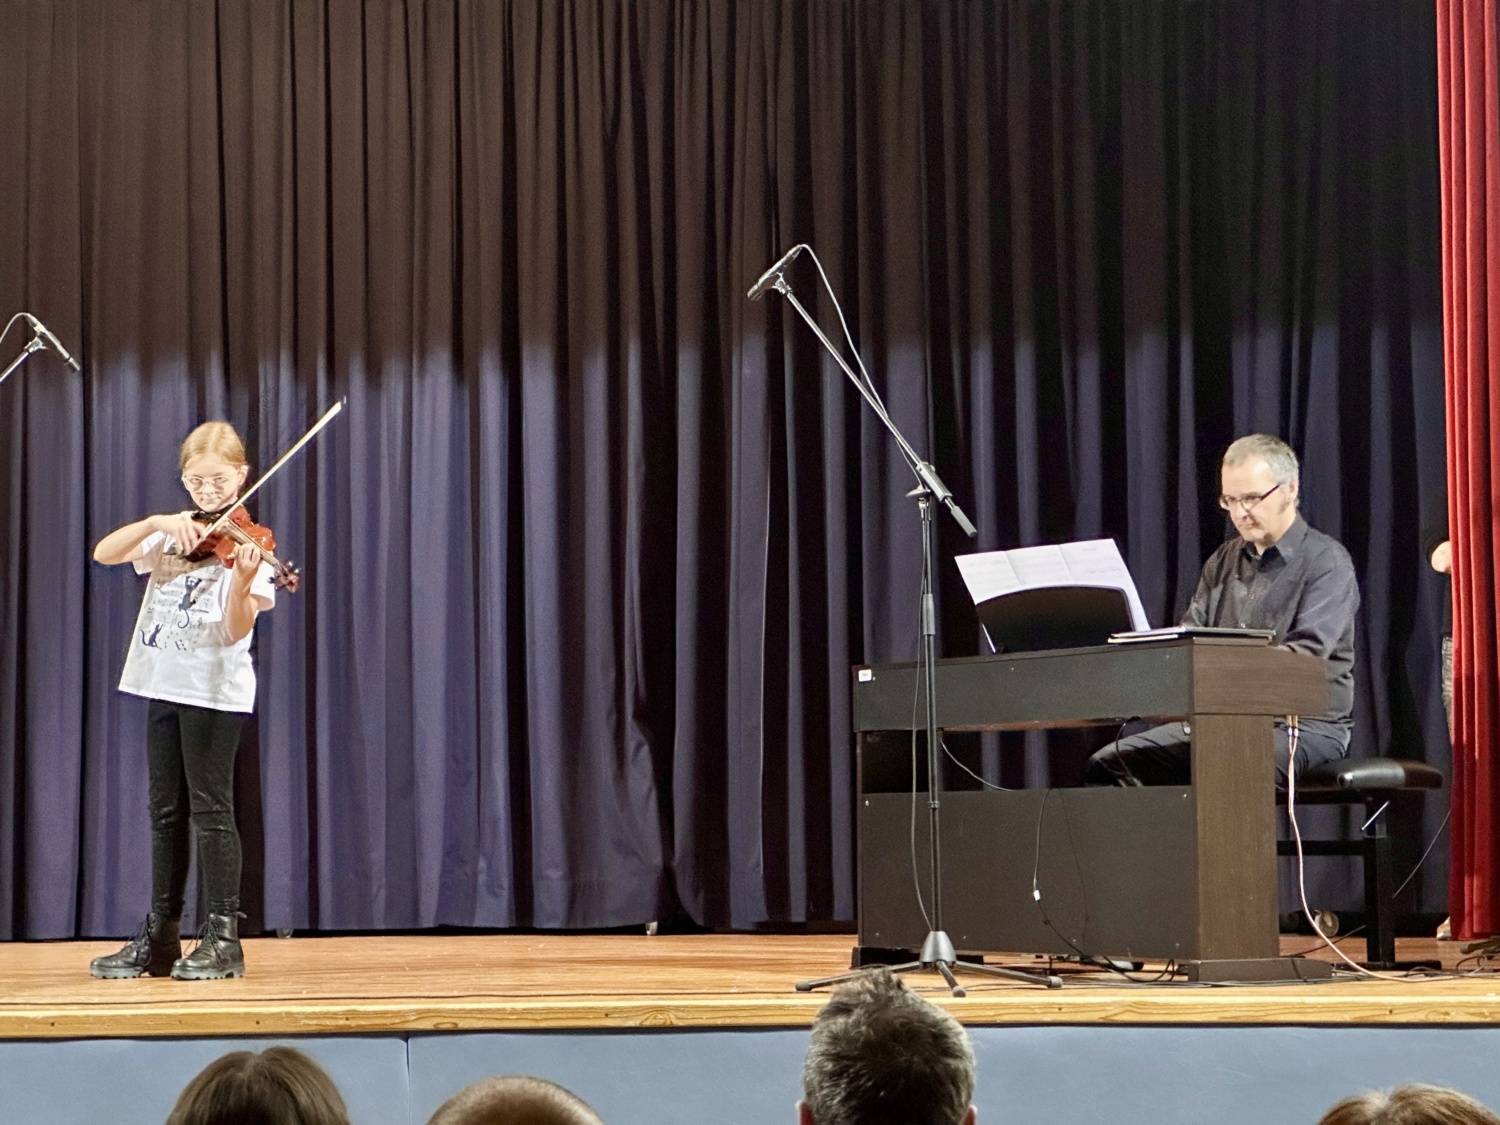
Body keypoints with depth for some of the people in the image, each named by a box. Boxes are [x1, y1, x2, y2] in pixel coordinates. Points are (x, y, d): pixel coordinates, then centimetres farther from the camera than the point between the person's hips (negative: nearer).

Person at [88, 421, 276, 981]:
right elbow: (103, 554, -1)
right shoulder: (172, 535, 12)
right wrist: (157, 522, -14)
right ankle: (159, 938, 16)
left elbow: (238, 630, -15)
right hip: (162, 683, 6)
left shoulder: (244, 544, -5)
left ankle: (223, 936, -1)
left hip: (215, 689, -6)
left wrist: (241, 583, -35)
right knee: (166, 811, 10)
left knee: (210, 808, -6)